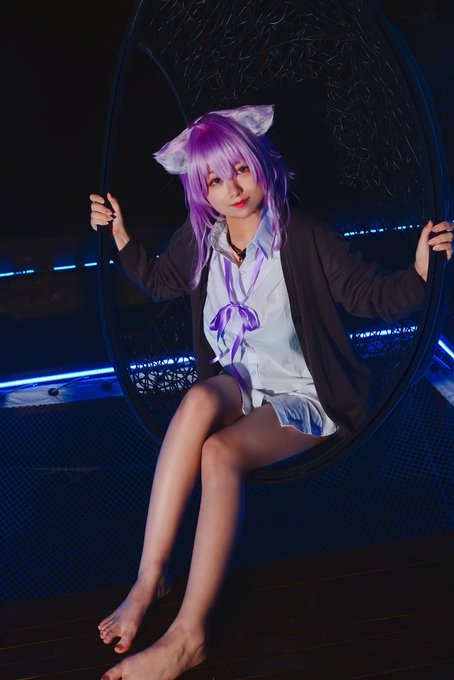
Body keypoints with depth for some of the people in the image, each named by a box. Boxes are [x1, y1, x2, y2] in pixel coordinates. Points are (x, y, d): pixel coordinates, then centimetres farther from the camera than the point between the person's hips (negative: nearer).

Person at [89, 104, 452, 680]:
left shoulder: (304, 238, -13)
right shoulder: (197, 240, 2)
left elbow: (370, 295, -10)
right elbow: (160, 282, 23)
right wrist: (120, 234, 12)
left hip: (302, 396, -4)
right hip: (237, 383, 4)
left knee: (219, 452, -33)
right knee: (198, 401, -33)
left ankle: (188, 633, -29)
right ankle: (149, 578, -29)